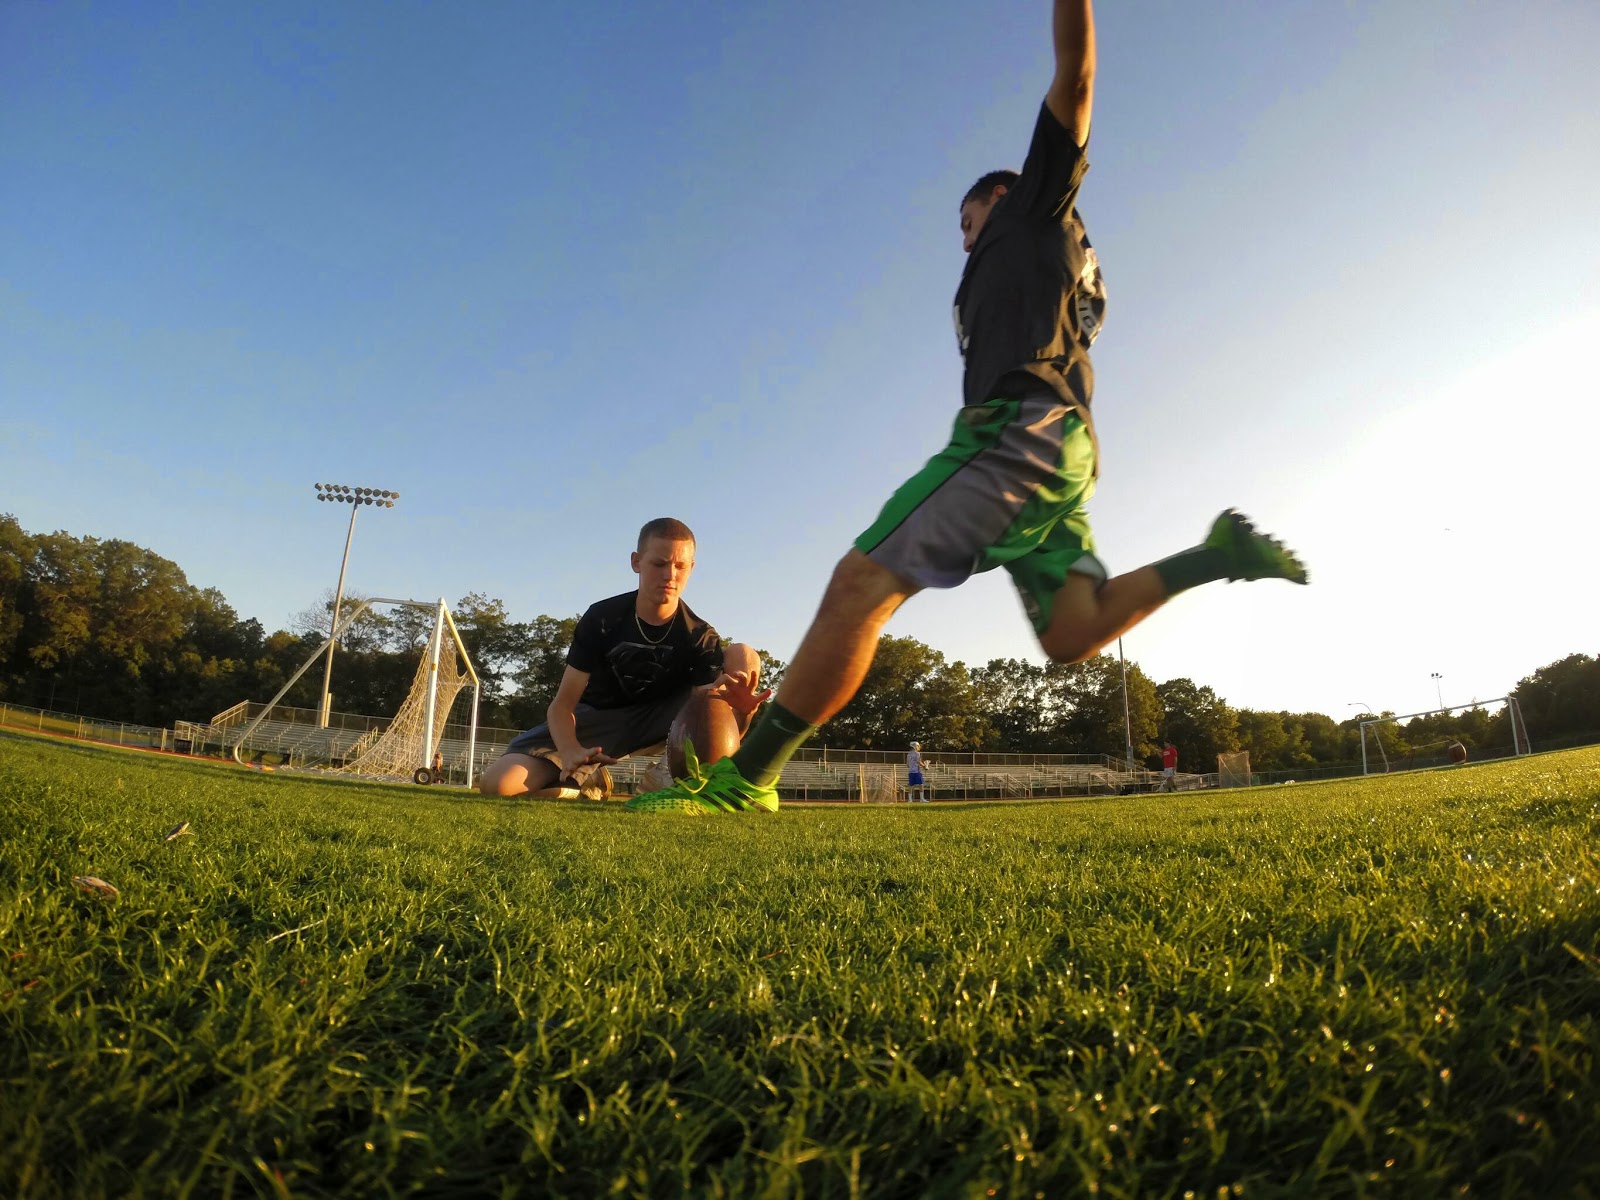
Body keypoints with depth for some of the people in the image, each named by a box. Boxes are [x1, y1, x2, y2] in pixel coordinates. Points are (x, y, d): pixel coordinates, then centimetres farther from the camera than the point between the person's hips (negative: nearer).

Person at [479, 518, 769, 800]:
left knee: (742, 656, -23)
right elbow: (562, 704, -18)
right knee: (497, 783, -24)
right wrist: (572, 753, -41)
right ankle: (587, 780, 6)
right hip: (596, 718, 0)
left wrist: (741, 711, -50)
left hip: (657, 720, 0)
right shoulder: (601, 619, -17)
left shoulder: (701, 638, -16)